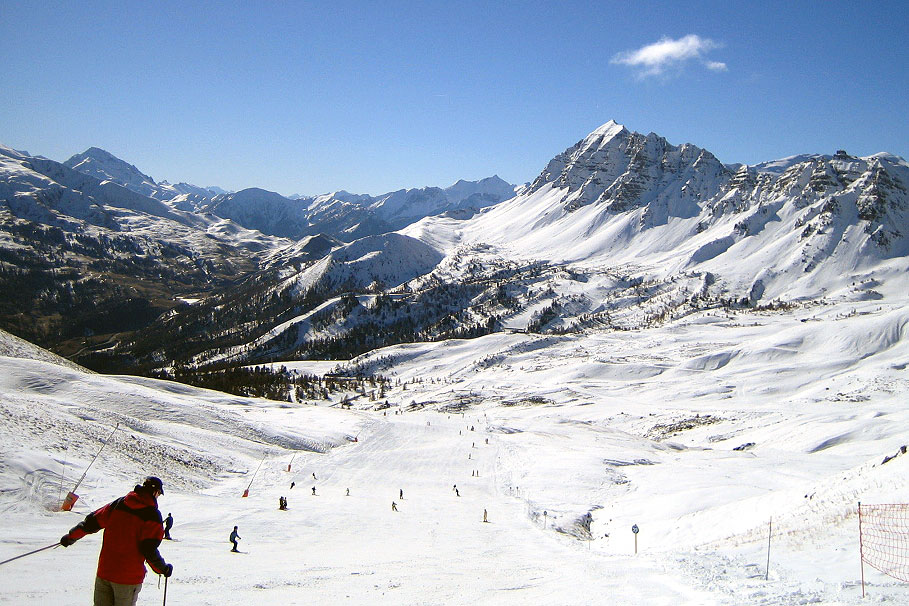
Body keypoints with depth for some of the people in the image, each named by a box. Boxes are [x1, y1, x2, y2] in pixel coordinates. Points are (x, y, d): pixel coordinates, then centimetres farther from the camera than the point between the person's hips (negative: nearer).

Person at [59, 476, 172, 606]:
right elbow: (149, 550, -16)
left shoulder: (118, 503, 3)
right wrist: (164, 569, -1)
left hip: (104, 571, 4)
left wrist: (71, 537, 25)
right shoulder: (153, 515, -11)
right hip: (129, 576, -4)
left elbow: (90, 523, 9)